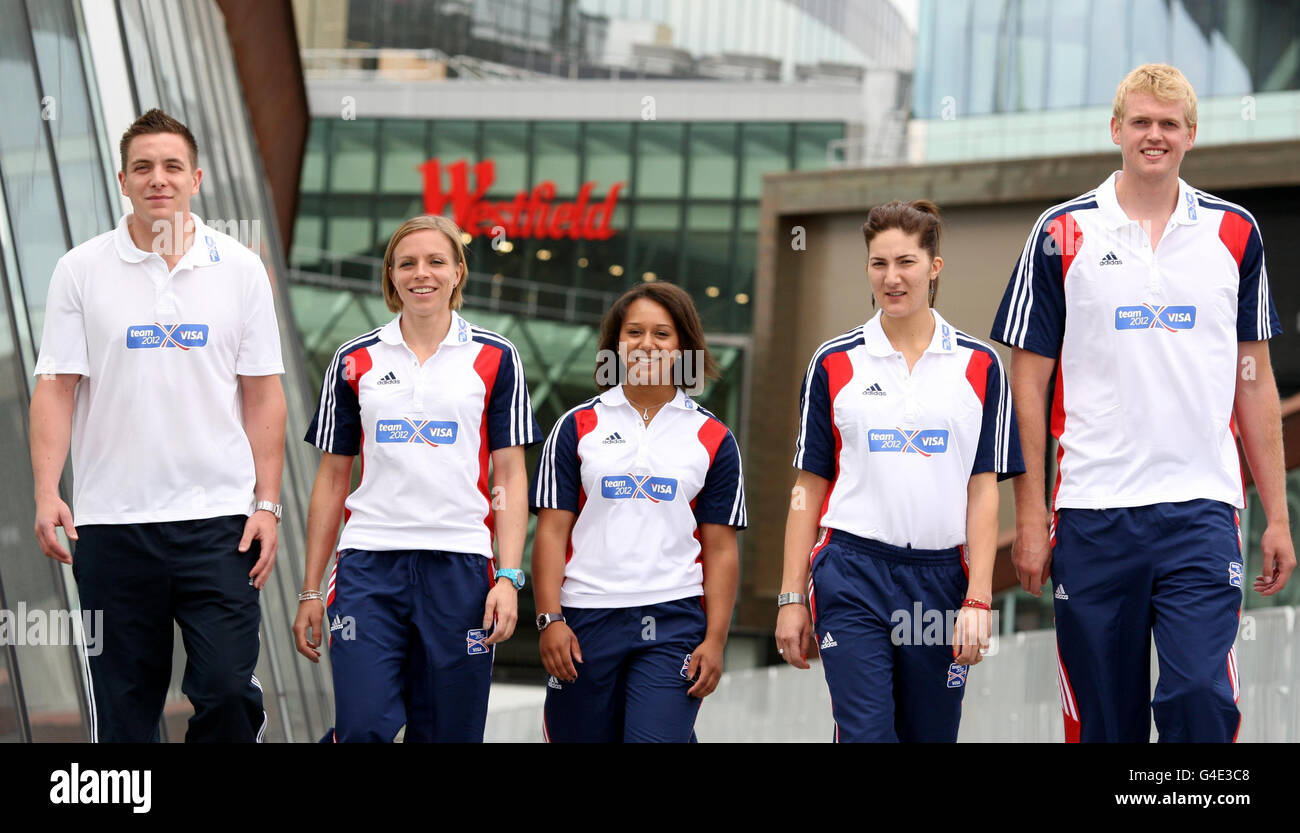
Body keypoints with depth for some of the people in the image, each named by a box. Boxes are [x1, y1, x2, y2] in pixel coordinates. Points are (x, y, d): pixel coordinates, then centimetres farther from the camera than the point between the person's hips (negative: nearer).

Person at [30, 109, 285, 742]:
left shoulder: (241, 269, 5)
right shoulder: (81, 270, 3)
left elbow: (262, 396, 7)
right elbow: (55, 387, 1)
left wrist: (267, 504, 1)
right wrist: (47, 493, -9)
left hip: (218, 518, 0)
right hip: (110, 521, 0)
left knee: (228, 691, -6)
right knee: (122, 707, 5)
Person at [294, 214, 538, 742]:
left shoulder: (494, 358, 6)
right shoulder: (355, 361, 9)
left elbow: (510, 476, 5)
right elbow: (332, 478, 12)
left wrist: (509, 577, -6)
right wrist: (311, 590, 9)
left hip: (460, 569, 0)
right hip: (369, 565, 0)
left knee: (447, 732, 2)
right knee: (361, 730, -13)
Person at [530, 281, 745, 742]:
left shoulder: (714, 440, 7)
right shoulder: (578, 427, 7)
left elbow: (720, 549, 6)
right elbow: (552, 531, 3)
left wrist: (715, 640, -2)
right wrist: (550, 619, -7)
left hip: (673, 624, -1)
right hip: (585, 619, 1)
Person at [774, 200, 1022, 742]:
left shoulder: (980, 366, 6)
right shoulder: (834, 363, 5)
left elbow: (984, 490, 4)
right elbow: (808, 488, 6)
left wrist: (978, 598, -4)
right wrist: (791, 597, 2)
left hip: (941, 576, 1)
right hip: (852, 576, -1)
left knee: (931, 734, 6)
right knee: (865, 734, -13)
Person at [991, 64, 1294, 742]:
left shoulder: (1234, 233, 8)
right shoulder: (1062, 234, 3)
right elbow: (1028, 379, 4)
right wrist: (1030, 516, -1)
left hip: (1202, 508, 1)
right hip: (1093, 513, 0)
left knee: (1203, 699, -13)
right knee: (1103, 718, 4)